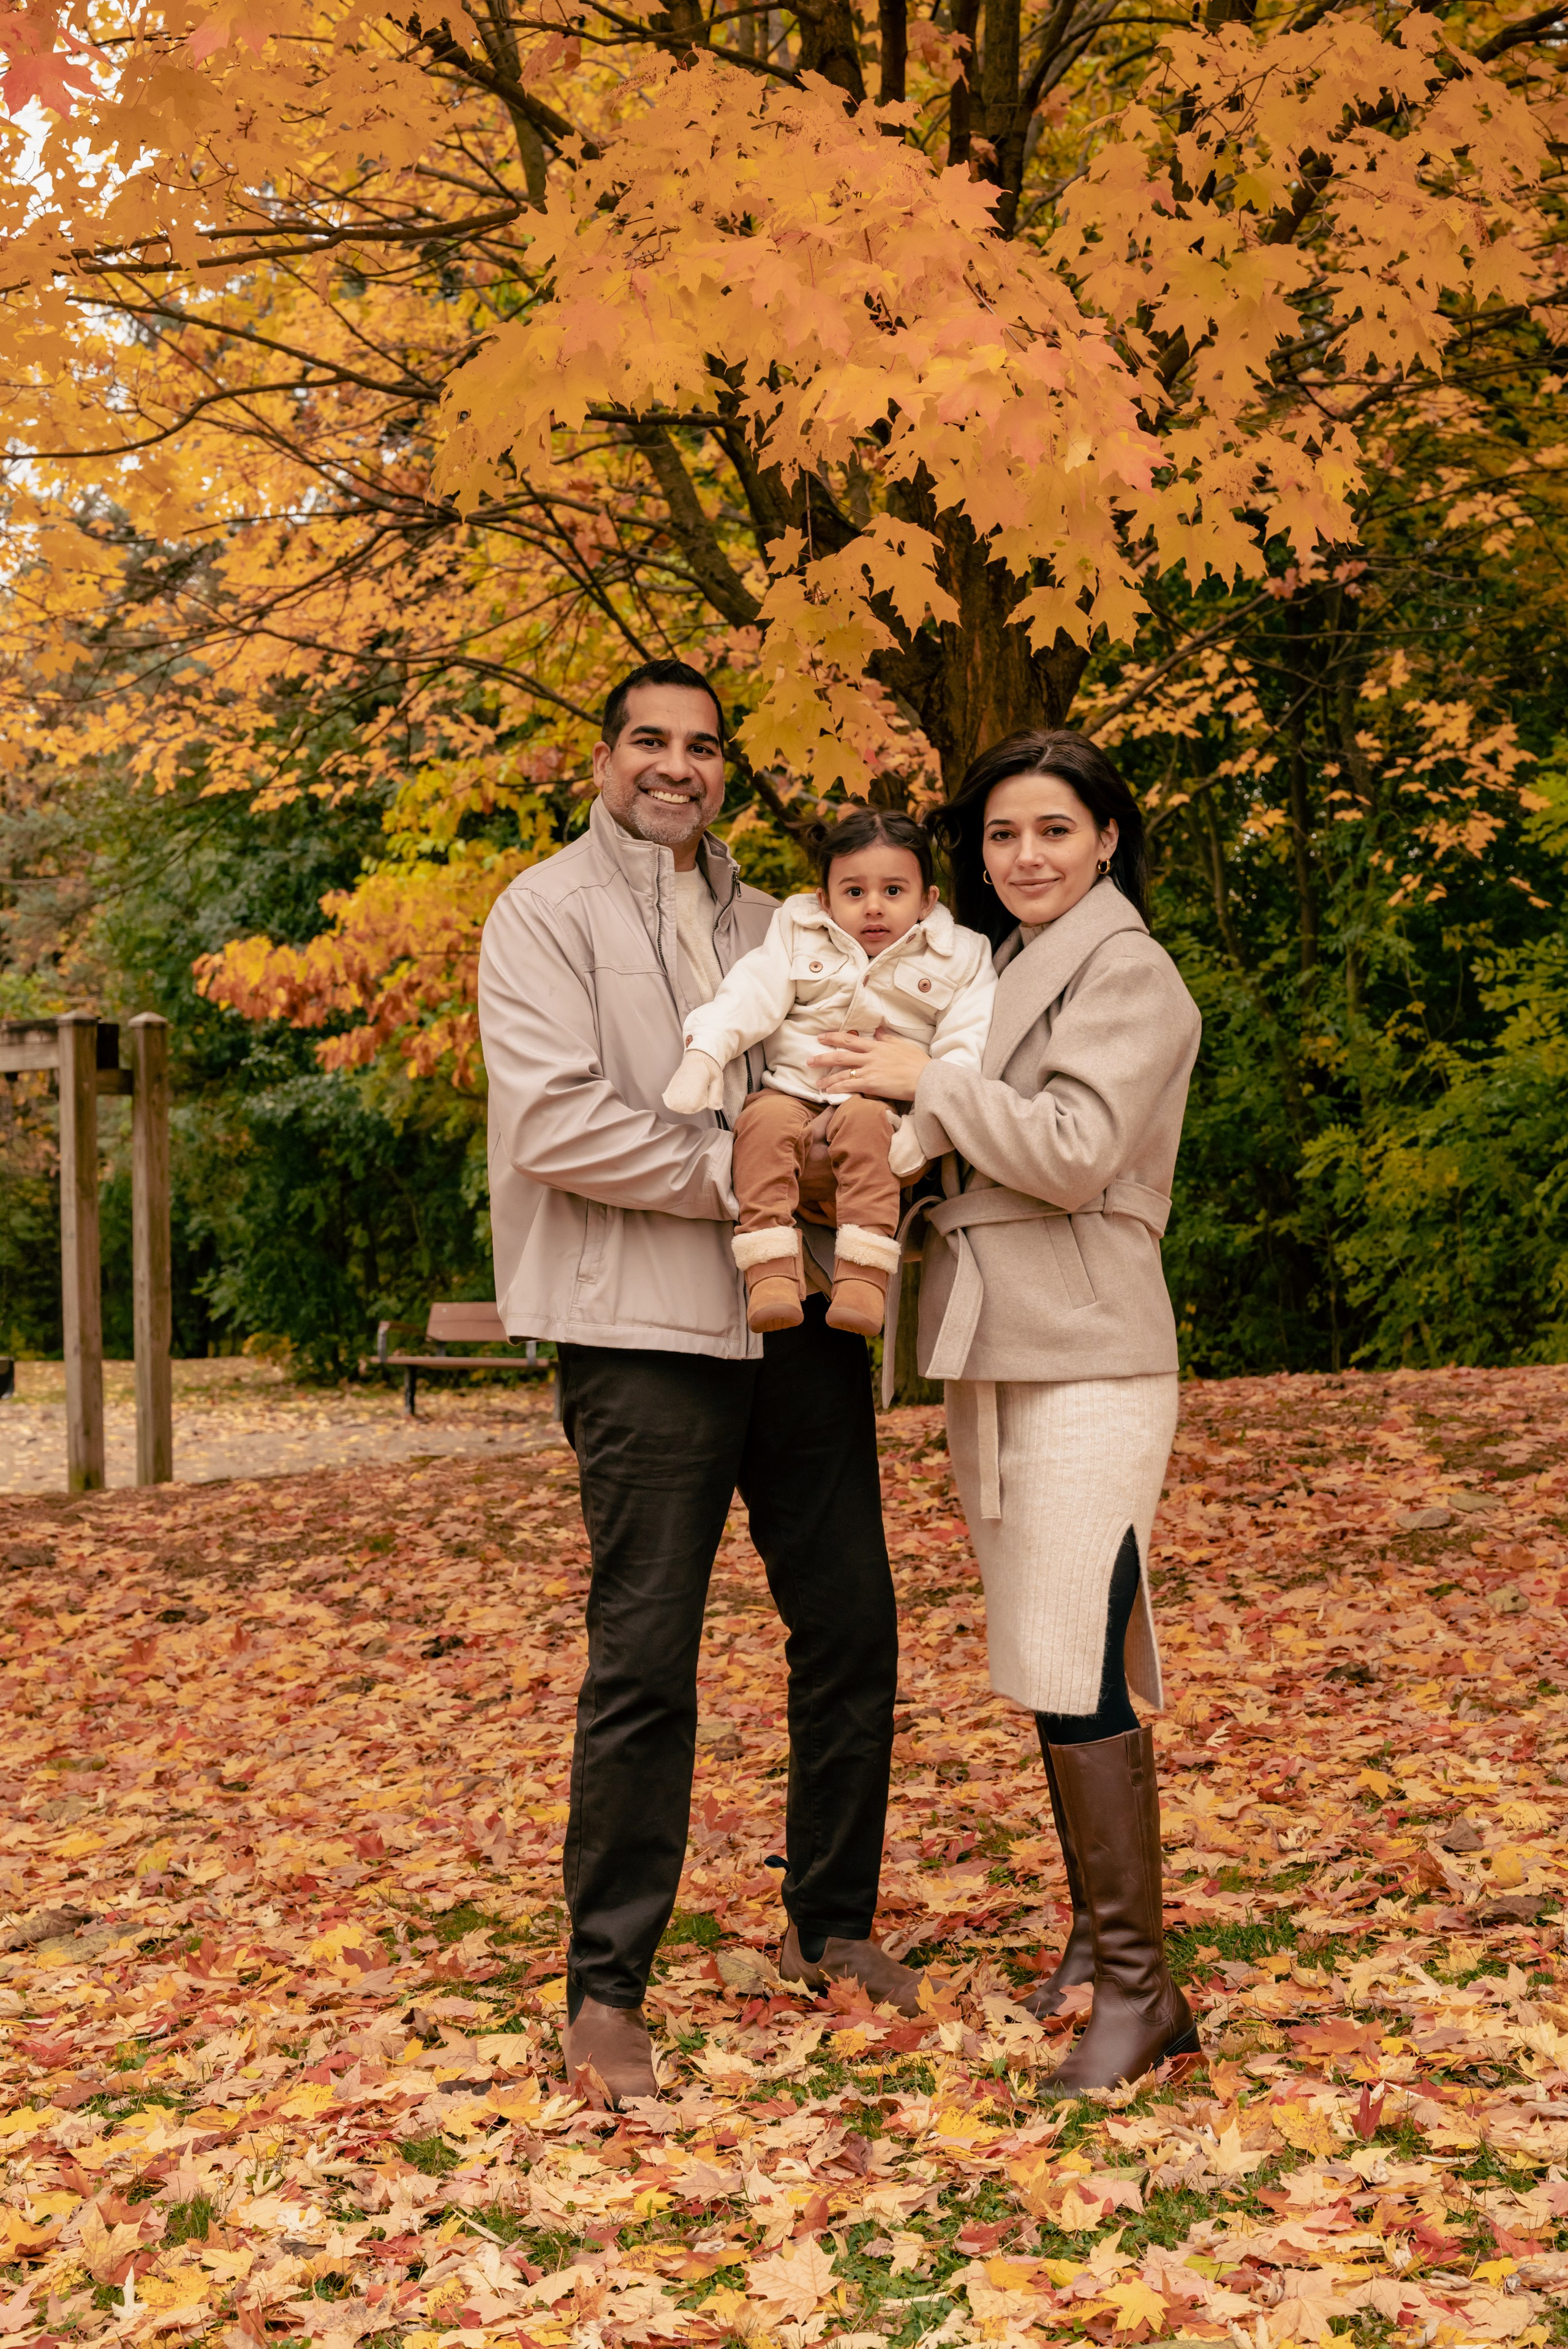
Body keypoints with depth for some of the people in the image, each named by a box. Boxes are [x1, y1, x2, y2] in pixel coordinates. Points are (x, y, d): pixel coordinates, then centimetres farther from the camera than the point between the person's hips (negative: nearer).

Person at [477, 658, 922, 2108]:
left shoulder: (762, 924, 18)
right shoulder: (548, 913, -2)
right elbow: (556, 1121, -15)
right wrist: (734, 1175, -14)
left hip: (797, 1320, 7)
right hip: (647, 1333, -6)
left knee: (851, 1626, 10)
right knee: (644, 1661, -4)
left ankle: (831, 1926, 27)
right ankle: (607, 1987, 9)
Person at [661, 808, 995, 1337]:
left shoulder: (960, 956, 5)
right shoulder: (797, 933, 12)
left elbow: (966, 1050, -5)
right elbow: (750, 995, 0)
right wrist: (703, 1055, -17)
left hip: (883, 1107, -2)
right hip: (793, 1090, 2)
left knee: (865, 1124, -35)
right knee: (765, 1120, -30)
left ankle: (863, 1279, -41)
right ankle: (771, 1273, -37)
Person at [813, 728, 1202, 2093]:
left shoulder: (1126, 970, -7)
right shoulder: (1006, 970, 19)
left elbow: (1077, 1149, -19)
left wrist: (926, 1081, -12)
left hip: (1088, 1362, -9)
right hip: (993, 1356, 9)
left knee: (1081, 1675, -10)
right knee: (1042, 1666, 14)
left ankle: (1142, 1987, -2)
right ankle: (1099, 1933, 26)